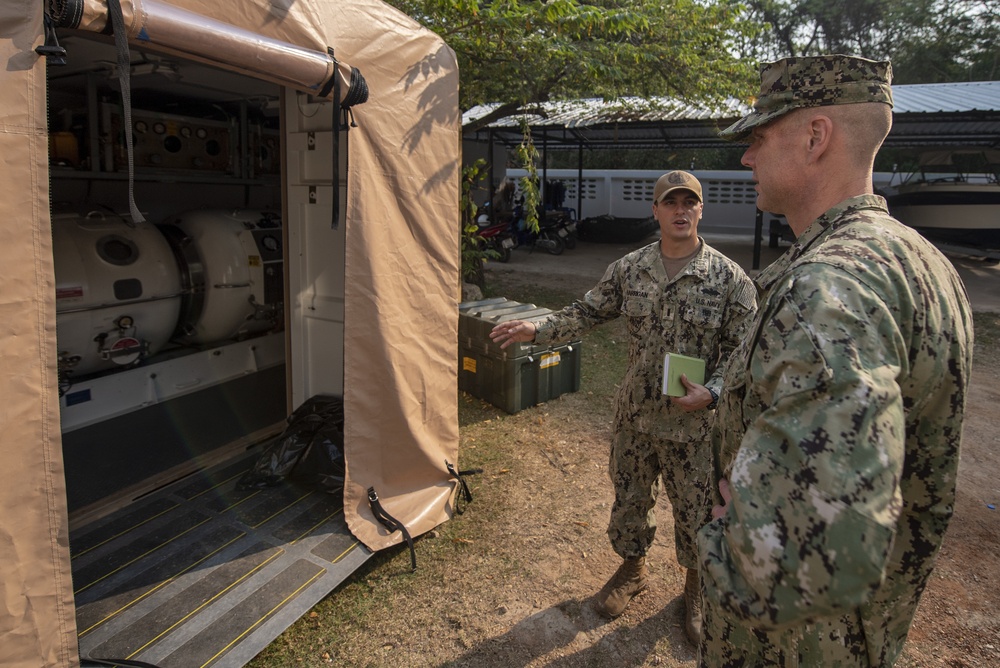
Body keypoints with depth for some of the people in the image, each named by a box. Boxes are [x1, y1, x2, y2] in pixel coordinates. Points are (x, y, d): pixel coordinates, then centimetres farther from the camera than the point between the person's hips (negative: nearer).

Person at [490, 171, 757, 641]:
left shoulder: (730, 279, -9)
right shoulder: (628, 270, -1)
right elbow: (587, 312, 4)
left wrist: (711, 392, -21)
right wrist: (537, 330, -9)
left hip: (695, 423, -2)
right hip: (635, 415, 3)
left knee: (696, 512, 14)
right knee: (628, 497, 19)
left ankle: (697, 589, 41)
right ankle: (632, 569, 46)